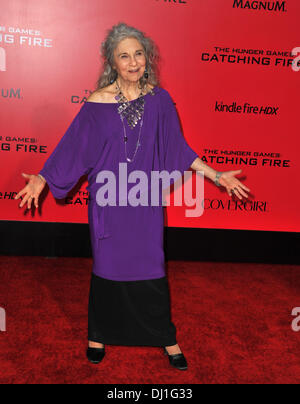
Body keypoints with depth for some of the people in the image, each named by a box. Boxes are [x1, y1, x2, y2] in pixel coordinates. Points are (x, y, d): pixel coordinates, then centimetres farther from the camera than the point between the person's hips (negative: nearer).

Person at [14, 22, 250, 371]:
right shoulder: (97, 103, -6)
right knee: (107, 266, 12)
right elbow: (74, 148, -2)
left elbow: (177, 147, 5)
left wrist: (216, 176, 4)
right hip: (109, 198, -1)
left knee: (152, 267, 7)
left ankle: (166, 338, 27)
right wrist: (42, 179, -11)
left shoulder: (159, 100, -1)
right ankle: (100, 334, 34)